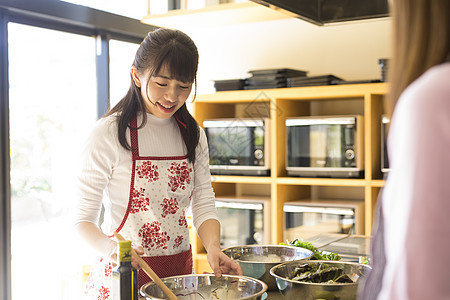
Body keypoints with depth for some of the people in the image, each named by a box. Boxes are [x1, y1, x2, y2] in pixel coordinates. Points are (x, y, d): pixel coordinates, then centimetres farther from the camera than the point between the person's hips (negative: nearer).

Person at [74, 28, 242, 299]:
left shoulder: (194, 136, 3)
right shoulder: (109, 134, -12)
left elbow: (204, 204, 1)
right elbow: (84, 218, -11)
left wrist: (213, 248, -18)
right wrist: (112, 248, -31)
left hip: (180, 269, 5)